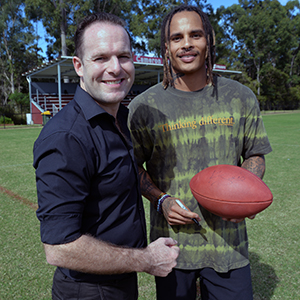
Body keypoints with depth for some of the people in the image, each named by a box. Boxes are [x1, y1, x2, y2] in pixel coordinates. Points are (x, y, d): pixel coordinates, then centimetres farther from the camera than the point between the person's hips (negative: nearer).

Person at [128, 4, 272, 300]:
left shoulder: (240, 97, 1)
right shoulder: (143, 106, -5)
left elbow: (255, 155, 10)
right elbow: (133, 165, 4)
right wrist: (161, 200, -12)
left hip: (228, 241, 1)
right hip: (171, 241, -1)